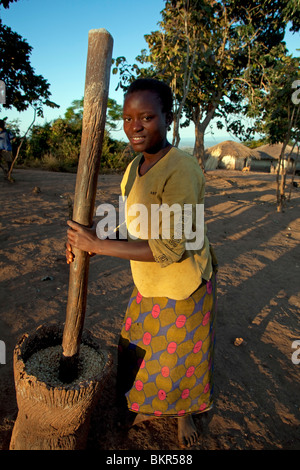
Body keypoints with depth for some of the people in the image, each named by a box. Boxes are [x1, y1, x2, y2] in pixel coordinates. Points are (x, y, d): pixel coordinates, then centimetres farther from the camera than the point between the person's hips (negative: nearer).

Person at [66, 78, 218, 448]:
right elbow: (133, 228, 6)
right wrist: (86, 241, -10)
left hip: (185, 286, -7)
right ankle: (153, 406, 56)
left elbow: (171, 248, -30)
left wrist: (99, 245, -27)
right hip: (148, 284, 8)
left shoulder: (181, 171, -28)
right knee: (142, 348, 24)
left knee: (182, 356, 17)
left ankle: (185, 414, 51)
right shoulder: (134, 168, 0)